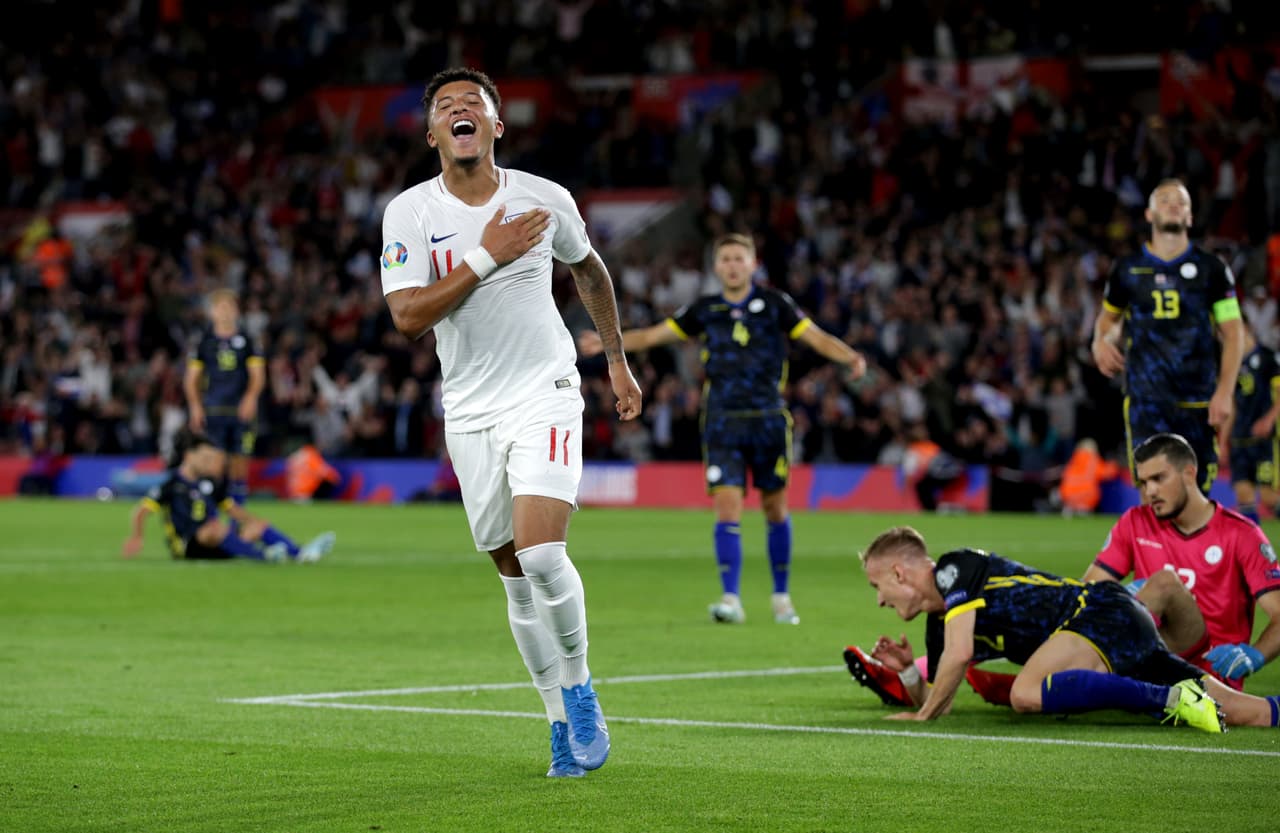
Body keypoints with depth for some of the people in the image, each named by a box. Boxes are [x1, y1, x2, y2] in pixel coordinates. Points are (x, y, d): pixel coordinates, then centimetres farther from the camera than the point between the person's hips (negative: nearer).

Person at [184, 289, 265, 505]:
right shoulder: (204, 341, 6)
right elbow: (191, 378, 8)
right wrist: (195, 406, -6)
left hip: (241, 411, 1)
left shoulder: (246, 341, 7)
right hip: (212, 411, -1)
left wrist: (251, 397, -13)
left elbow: (258, 375, 6)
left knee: (240, 461, 1)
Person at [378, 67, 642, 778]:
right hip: (471, 412, 2)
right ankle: (565, 722, 17)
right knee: (517, 577, 5)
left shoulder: (545, 199, -2)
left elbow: (588, 267, 18)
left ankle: (580, 689, 2)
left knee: (541, 554, -20)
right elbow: (407, 317, -16)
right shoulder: (409, 213, -5)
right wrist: (486, 256, -20)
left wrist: (618, 360, 23)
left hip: (545, 393, -2)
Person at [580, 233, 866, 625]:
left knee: (775, 507, 5)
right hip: (723, 422, 1)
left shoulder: (774, 304, 2)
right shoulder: (705, 310, 7)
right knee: (727, 507, -11)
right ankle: (731, 599, -11)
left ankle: (781, 597, 18)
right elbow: (651, 335, 11)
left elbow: (816, 337, -1)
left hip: (768, 419, -1)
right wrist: (606, 342, 2)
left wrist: (850, 357, -19)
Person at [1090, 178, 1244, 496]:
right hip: (1145, 396, 0)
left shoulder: (1211, 268, 6)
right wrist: (1101, 341, 3)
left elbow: (1233, 335, 5)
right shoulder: (1128, 269, 9)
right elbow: (1108, 316, 26)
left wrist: (1224, 393, -6)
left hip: (1198, 398, 0)